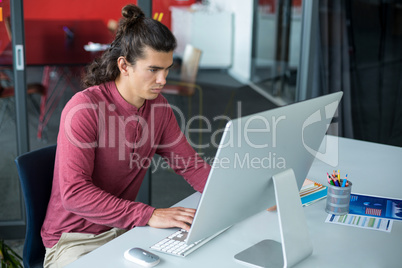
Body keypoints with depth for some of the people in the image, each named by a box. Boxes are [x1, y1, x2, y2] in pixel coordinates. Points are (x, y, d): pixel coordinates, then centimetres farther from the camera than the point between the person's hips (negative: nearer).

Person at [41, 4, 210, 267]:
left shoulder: (158, 106, 0)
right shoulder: (85, 108, -22)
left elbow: (191, 165, 5)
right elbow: (74, 193, -28)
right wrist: (148, 215, -34)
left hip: (123, 228, 6)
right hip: (75, 240, -5)